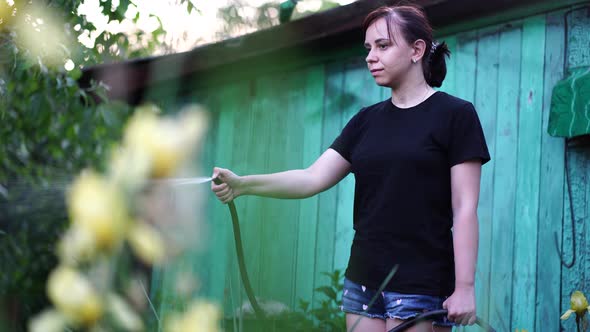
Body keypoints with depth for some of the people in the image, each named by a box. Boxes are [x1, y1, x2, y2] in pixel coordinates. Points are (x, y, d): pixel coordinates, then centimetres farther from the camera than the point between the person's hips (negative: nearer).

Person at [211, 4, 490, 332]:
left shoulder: (455, 114, -4)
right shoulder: (367, 120, 12)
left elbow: (464, 210, -9)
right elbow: (313, 178, 3)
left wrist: (464, 287, -15)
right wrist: (243, 185, -12)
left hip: (422, 287, -6)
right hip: (363, 282, 6)